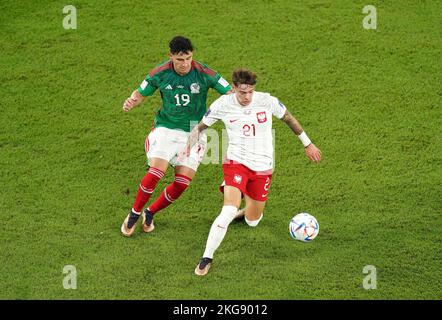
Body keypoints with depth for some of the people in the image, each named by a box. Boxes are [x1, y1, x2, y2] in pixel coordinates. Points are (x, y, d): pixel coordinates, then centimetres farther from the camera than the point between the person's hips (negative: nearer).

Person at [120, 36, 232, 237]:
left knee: (182, 182, -8)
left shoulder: (204, 73, -13)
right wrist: (131, 101, -17)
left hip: (194, 132, 1)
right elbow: (141, 93, 6)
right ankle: (133, 215, 2)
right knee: (156, 173, -20)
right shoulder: (160, 73, -9)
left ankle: (150, 213, 17)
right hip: (166, 128, -1)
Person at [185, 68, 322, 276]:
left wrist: (308, 144, 14)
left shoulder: (267, 101, -11)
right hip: (236, 163, -2)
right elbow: (200, 127, 6)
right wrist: (188, 147, -3)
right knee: (228, 213, -25)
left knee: (253, 222, 11)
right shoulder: (222, 105, -11)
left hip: (262, 167, 2)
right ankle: (206, 259, -11)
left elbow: (289, 119, 6)